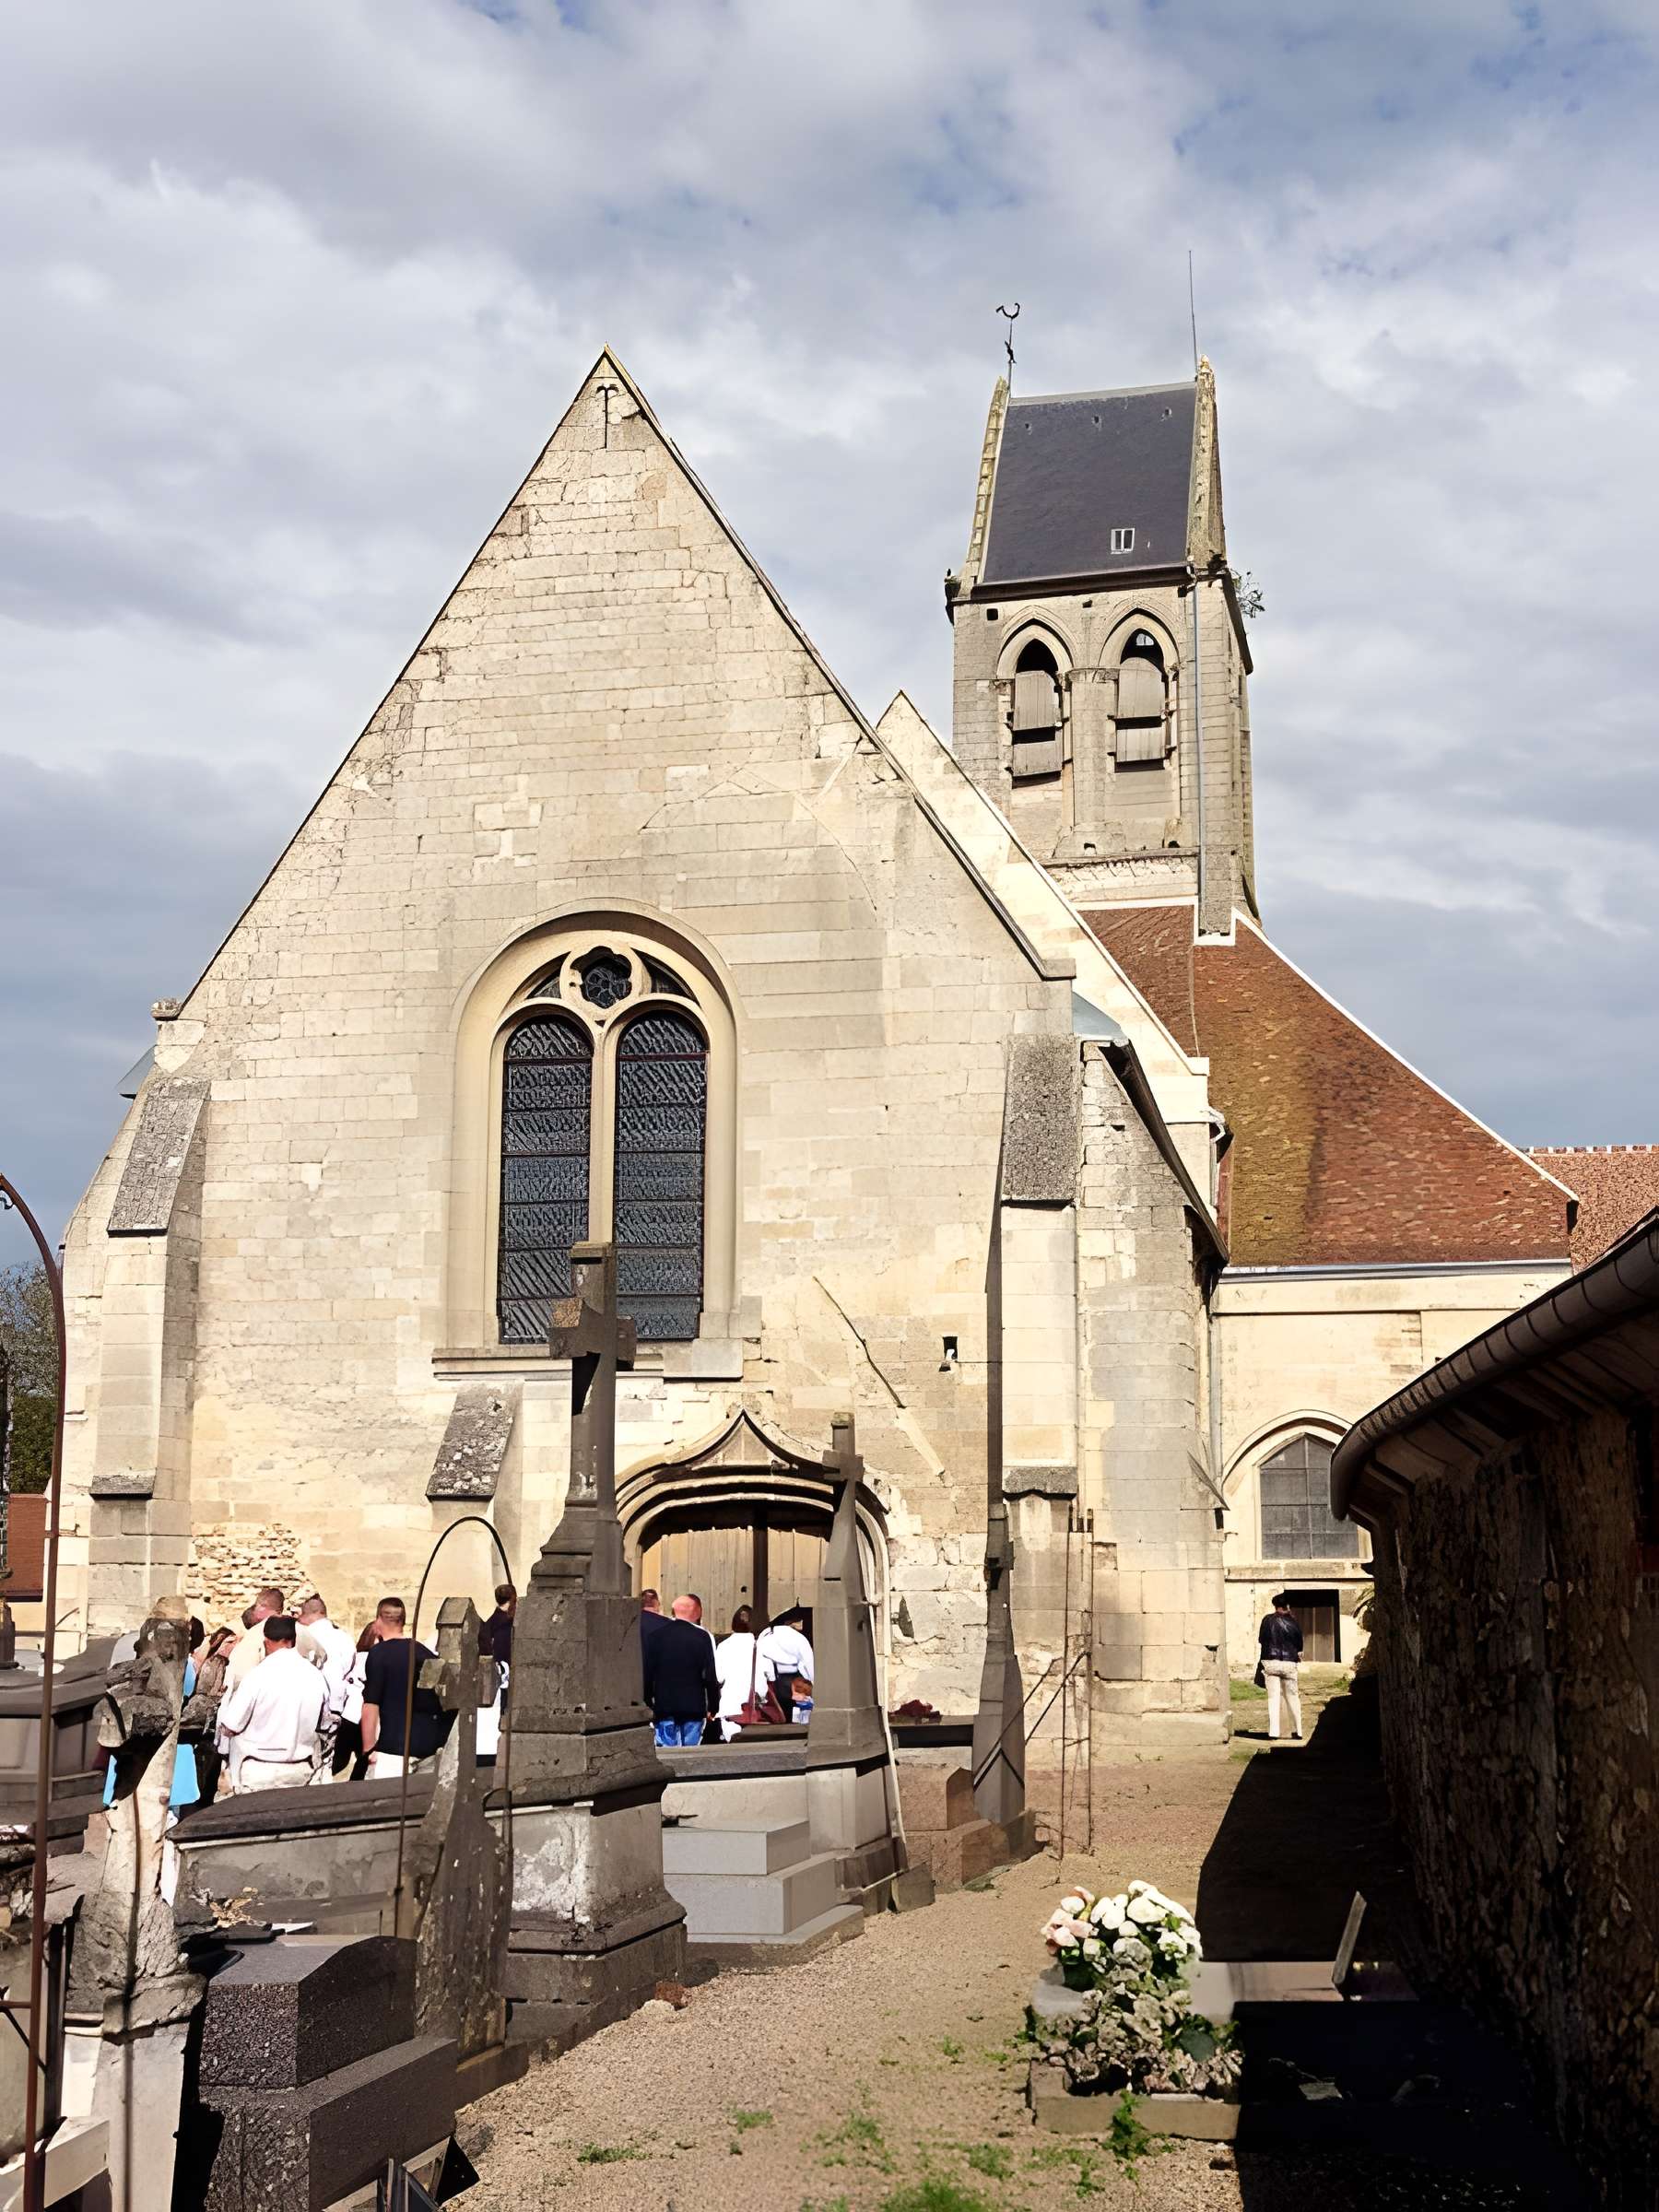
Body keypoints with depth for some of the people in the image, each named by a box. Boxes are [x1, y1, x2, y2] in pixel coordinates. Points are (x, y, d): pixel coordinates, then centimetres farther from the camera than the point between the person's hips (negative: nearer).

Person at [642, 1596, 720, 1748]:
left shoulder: (656, 1636, 1)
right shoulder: (702, 1637, -5)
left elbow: (647, 1673, 4)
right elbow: (710, 1675, -5)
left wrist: (648, 1705, 12)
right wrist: (713, 1707, 3)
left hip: (664, 1707, 1)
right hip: (693, 1706, -1)